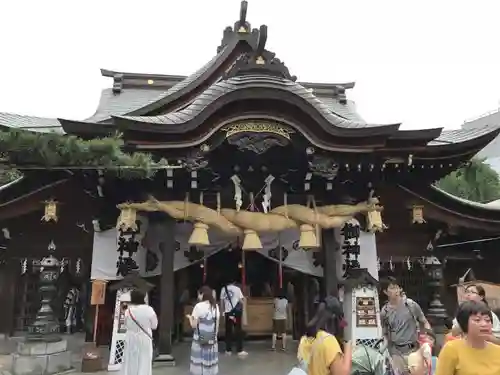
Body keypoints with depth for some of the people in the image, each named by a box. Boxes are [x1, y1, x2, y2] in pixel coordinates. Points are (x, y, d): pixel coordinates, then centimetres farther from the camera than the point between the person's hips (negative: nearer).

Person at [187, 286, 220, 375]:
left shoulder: (199, 306, -11)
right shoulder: (216, 306, 4)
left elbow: (194, 325, -9)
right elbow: (217, 325, 8)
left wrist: (190, 317, 8)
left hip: (199, 339, -4)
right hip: (212, 339, 4)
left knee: (199, 364, 4)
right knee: (210, 362, 9)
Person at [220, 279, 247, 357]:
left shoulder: (223, 289, 4)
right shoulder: (237, 288, -6)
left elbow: (221, 301, 7)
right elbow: (241, 300, -8)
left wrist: (223, 311, 17)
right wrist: (241, 307, 11)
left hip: (227, 312, 3)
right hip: (236, 312, -3)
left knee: (228, 331, 10)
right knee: (238, 331, 1)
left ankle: (228, 350, 16)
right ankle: (240, 351, 0)